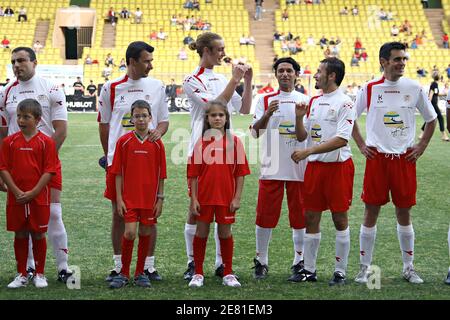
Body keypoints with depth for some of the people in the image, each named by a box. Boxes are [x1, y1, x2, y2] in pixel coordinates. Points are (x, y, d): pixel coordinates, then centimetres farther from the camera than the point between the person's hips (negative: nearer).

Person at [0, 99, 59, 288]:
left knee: (38, 235, 5)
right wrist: (17, 192, -12)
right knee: (20, 235, 8)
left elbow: (49, 171, -7)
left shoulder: (46, 142, -4)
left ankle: (39, 274, 17)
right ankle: (21, 275, 18)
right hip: (16, 199, 2)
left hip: (39, 198, -2)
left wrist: (32, 193, -15)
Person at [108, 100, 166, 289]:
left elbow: (161, 174, 5)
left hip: (149, 198, 2)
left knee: (145, 234, 7)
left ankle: (140, 273, 19)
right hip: (129, 197, -2)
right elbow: (118, 173, -1)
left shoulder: (157, 144, 2)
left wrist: (160, 199, 1)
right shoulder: (124, 141, -1)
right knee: (130, 232, -10)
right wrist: (119, 198, -5)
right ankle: (124, 273, 3)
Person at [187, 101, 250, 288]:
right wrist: (193, 199, -4)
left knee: (225, 233, 7)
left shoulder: (234, 142, 1)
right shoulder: (201, 143, 1)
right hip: (204, 197, 0)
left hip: (226, 198, 0)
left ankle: (228, 274, 17)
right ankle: (198, 274, 14)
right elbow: (193, 174, 2)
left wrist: (237, 197, -4)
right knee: (201, 232, 5)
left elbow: (240, 172, 1)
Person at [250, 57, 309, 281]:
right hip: (271, 168, -1)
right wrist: (267, 114, -20)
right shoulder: (265, 100, 8)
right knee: (265, 216, -1)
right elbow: (255, 132, -3)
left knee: (300, 216, 3)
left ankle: (299, 263, 12)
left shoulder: (305, 101, 9)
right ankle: (261, 262, 9)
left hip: (299, 168, 1)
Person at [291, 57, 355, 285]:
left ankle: (340, 272, 7)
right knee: (311, 218, 8)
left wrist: (308, 151, -21)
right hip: (314, 166, 7)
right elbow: (302, 136, 16)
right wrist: (299, 118, -4)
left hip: (338, 167, -7)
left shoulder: (344, 103, -10)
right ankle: (309, 270, 15)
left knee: (340, 219, 0)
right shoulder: (314, 102, 13)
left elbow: (341, 139, -19)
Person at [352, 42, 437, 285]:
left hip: (405, 158, 1)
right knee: (371, 211, 1)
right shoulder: (370, 89, -1)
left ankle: (408, 267, 16)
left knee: (404, 212, 6)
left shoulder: (414, 88, 2)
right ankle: (365, 267, 9)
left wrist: (421, 146, 5)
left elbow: (431, 119, 14)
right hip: (376, 157, -1)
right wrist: (361, 145, 4)